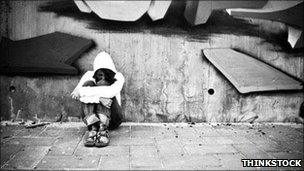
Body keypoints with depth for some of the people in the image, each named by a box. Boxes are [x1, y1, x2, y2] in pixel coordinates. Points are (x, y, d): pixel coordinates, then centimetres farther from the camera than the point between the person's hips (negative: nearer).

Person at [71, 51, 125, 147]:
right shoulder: (90, 75, 0)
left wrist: (82, 91, -26)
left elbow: (112, 91, -28)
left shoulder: (118, 77, -3)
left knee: (103, 84, -22)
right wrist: (98, 97, -36)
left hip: (111, 120, -1)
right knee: (88, 84, -21)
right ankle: (92, 128, -38)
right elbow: (76, 93, -18)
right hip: (91, 118, 1)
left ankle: (103, 128, -39)